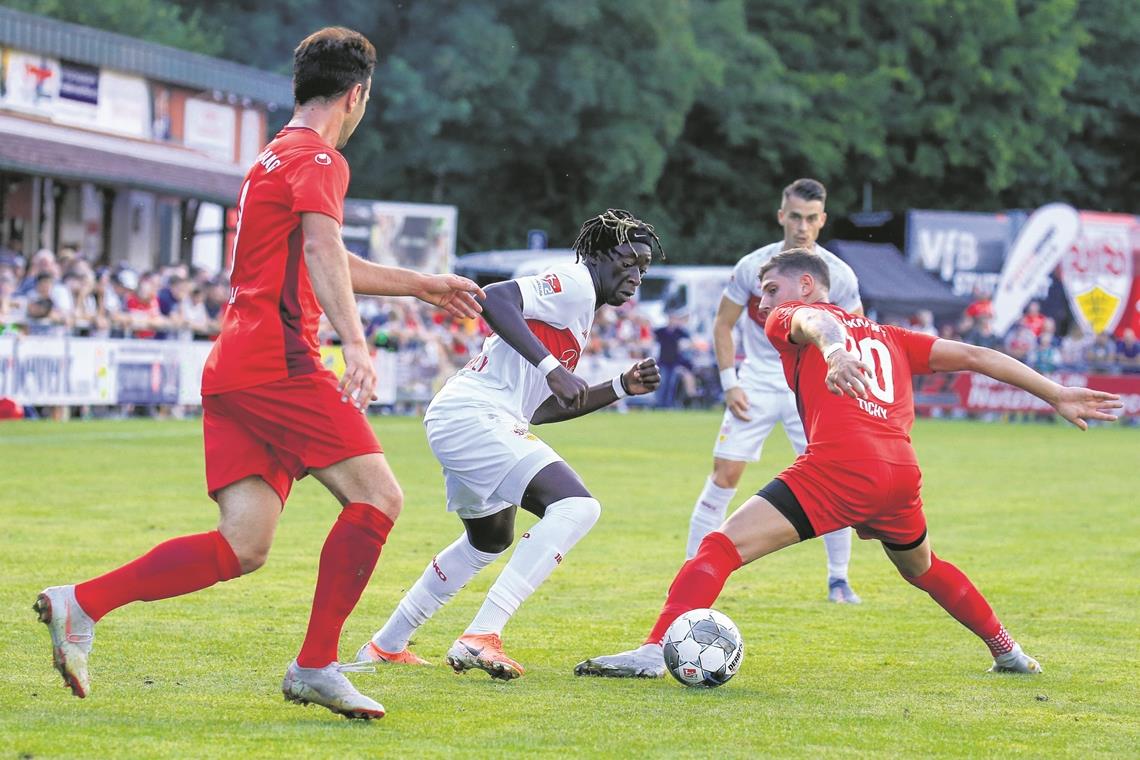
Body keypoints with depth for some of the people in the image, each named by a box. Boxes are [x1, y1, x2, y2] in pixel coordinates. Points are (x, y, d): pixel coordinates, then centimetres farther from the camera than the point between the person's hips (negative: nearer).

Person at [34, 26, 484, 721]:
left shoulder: (275, 158, 28)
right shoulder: (319, 158, -4)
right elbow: (324, 253, -22)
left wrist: (421, 286, 48)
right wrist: (355, 344, -36)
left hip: (233, 371, 9)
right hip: (279, 360, -9)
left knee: (243, 547, 2)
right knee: (378, 497, -8)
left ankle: (81, 605, -3)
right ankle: (316, 666, -9)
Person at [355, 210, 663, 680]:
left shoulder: (580, 311, 23)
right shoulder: (574, 284, -7)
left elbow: (541, 410, 24)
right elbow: (496, 300, -24)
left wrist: (621, 388, 20)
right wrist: (551, 367, -28)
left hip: (456, 422, 11)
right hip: (475, 414, -11)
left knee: (490, 539, 32)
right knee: (576, 506, -23)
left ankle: (385, 645, 40)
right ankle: (480, 637, -28)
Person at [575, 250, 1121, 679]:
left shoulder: (791, 319, 15)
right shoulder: (885, 336, 30)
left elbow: (816, 321, -10)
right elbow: (972, 356, 28)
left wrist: (833, 350, -35)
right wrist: (1057, 395, 30)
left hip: (840, 466, -7)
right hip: (901, 472, 7)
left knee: (721, 547, -11)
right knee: (921, 568, 35)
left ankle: (654, 652, -27)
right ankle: (1008, 651, 41)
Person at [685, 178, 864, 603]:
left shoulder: (839, 275, -7)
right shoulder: (753, 267, -8)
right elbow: (723, 324, 3)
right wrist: (730, 384, -5)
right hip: (757, 384, 0)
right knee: (724, 475, -5)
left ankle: (839, 580, 4)